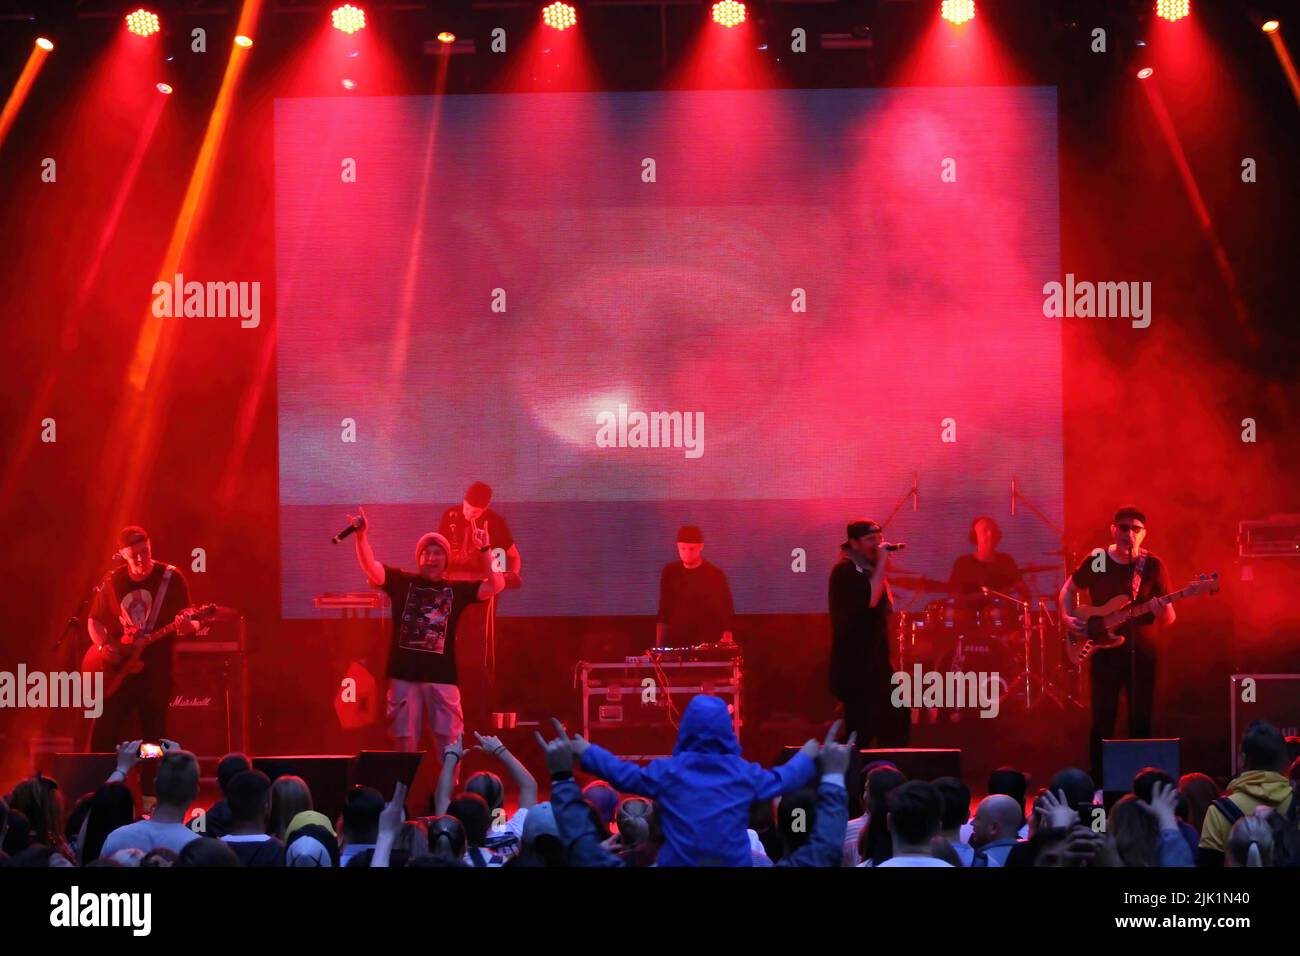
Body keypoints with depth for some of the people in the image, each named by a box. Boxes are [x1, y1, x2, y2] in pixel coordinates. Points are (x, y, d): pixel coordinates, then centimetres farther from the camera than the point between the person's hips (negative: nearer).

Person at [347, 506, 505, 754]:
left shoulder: (456, 590, 10)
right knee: (404, 742, 4)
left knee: (449, 745, -1)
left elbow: (496, 586, 1)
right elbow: (370, 567, -3)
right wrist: (361, 535, -19)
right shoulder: (402, 582, 8)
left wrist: (484, 550, -9)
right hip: (404, 675, 0)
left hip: (442, 677, 0)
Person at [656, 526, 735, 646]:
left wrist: (727, 638, -19)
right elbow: (663, 610, 11)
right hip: (674, 643, 2)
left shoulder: (715, 575, -3)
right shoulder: (670, 572, 6)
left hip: (707, 645, -2)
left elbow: (726, 612, -3)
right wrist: (658, 646, 6)